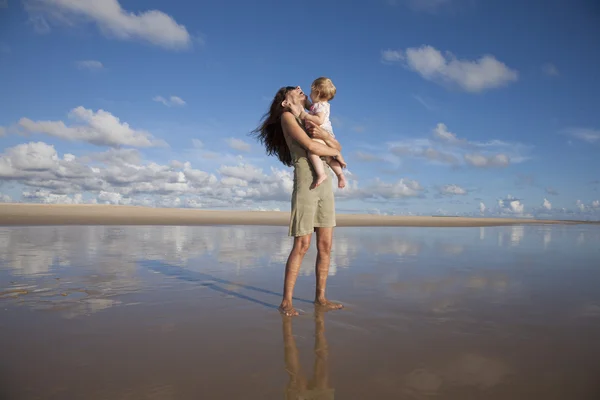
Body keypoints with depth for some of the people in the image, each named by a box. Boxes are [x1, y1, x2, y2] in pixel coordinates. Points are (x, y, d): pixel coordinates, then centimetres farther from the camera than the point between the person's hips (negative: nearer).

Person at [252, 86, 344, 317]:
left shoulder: (311, 120, 23)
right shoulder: (287, 117, 3)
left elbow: (338, 146, 14)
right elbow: (311, 146, -12)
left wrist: (323, 134, -6)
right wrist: (333, 152, 5)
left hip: (325, 184, 7)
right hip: (305, 183, -7)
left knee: (325, 245, 4)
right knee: (302, 245, -9)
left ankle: (320, 297, 13)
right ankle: (286, 301, 0)